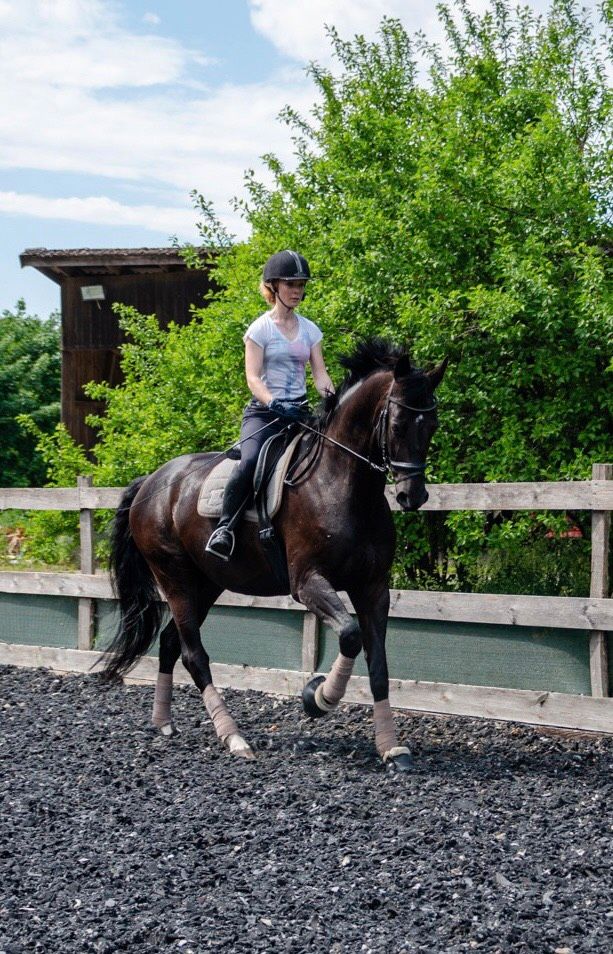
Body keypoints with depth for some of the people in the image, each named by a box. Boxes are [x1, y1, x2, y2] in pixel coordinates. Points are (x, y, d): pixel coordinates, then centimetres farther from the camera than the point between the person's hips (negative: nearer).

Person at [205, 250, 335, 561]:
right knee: (251, 461, -32)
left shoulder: (310, 330, 14)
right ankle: (224, 527, -20)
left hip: (299, 412, 5)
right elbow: (253, 376, -9)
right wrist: (274, 403, -27)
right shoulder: (260, 328, 0)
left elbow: (320, 374, 9)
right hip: (263, 411, -5)